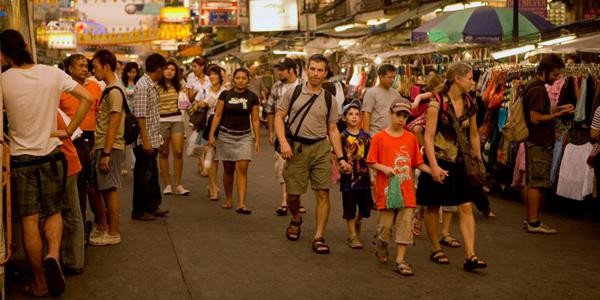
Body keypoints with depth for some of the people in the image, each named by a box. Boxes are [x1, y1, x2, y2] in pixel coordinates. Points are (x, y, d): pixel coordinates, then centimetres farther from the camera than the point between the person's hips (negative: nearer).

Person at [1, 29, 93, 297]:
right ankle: (53, 255, -11)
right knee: (54, 212, 17)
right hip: (51, 155, 2)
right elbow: (87, 98, -5)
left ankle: (40, 282, 11)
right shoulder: (53, 74, -5)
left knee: (29, 220, 5)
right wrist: (68, 131, -1)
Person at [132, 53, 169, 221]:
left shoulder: (152, 85, 13)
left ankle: (153, 206, 29)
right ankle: (139, 211, 10)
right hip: (145, 140, -9)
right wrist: (145, 141, -23)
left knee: (152, 174, 18)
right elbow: (140, 116, -21)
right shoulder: (142, 86, -16)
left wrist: (154, 139, 17)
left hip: (152, 140, 9)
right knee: (143, 175, 0)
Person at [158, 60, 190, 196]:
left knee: (178, 152, -5)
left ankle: (178, 185, 3)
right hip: (161, 120, -2)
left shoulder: (179, 85, 9)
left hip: (177, 119, 2)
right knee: (163, 153, 4)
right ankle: (167, 184, 13)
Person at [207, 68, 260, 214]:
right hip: (226, 135, 1)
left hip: (245, 137, 0)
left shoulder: (252, 97, 1)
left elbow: (255, 120, 5)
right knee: (228, 169, 9)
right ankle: (228, 199, 25)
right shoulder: (225, 95, 0)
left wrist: (257, 139, 1)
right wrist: (211, 134, -7)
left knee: (242, 169, -11)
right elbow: (217, 115, 1)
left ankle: (241, 204, -14)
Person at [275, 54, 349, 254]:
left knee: (323, 193, -6)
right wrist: (283, 142, -11)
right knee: (293, 193, 6)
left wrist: (341, 158, 3)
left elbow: (333, 129, 9)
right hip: (297, 148, -1)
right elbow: (279, 117, 3)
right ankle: (296, 220, 39)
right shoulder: (293, 93, 2)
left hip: (321, 148, 1)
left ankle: (319, 237, 2)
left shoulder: (329, 99, 6)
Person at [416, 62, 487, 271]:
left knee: (466, 207, -4)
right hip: (438, 160, -5)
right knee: (433, 207, 7)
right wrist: (434, 166, -22)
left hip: (460, 162, 5)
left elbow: (474, 135, 15)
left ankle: (471, 256, -6)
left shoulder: (470, 104, 4)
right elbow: (428, 136, -16)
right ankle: (436, 250, 22)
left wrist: (478, 160, 14)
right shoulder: (437, 103, -13)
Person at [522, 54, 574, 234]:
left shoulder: (532, 86, 14)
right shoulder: (538, 89, -17)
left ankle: (529, 219, 19)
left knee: (530, 182, 12)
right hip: (540, 144, -10)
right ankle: (534, 223, -2)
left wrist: (558, 108, 9)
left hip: (533, 142, 10)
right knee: (538, 184, -6)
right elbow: (536, 118, -21)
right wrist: (560, 114, -14)